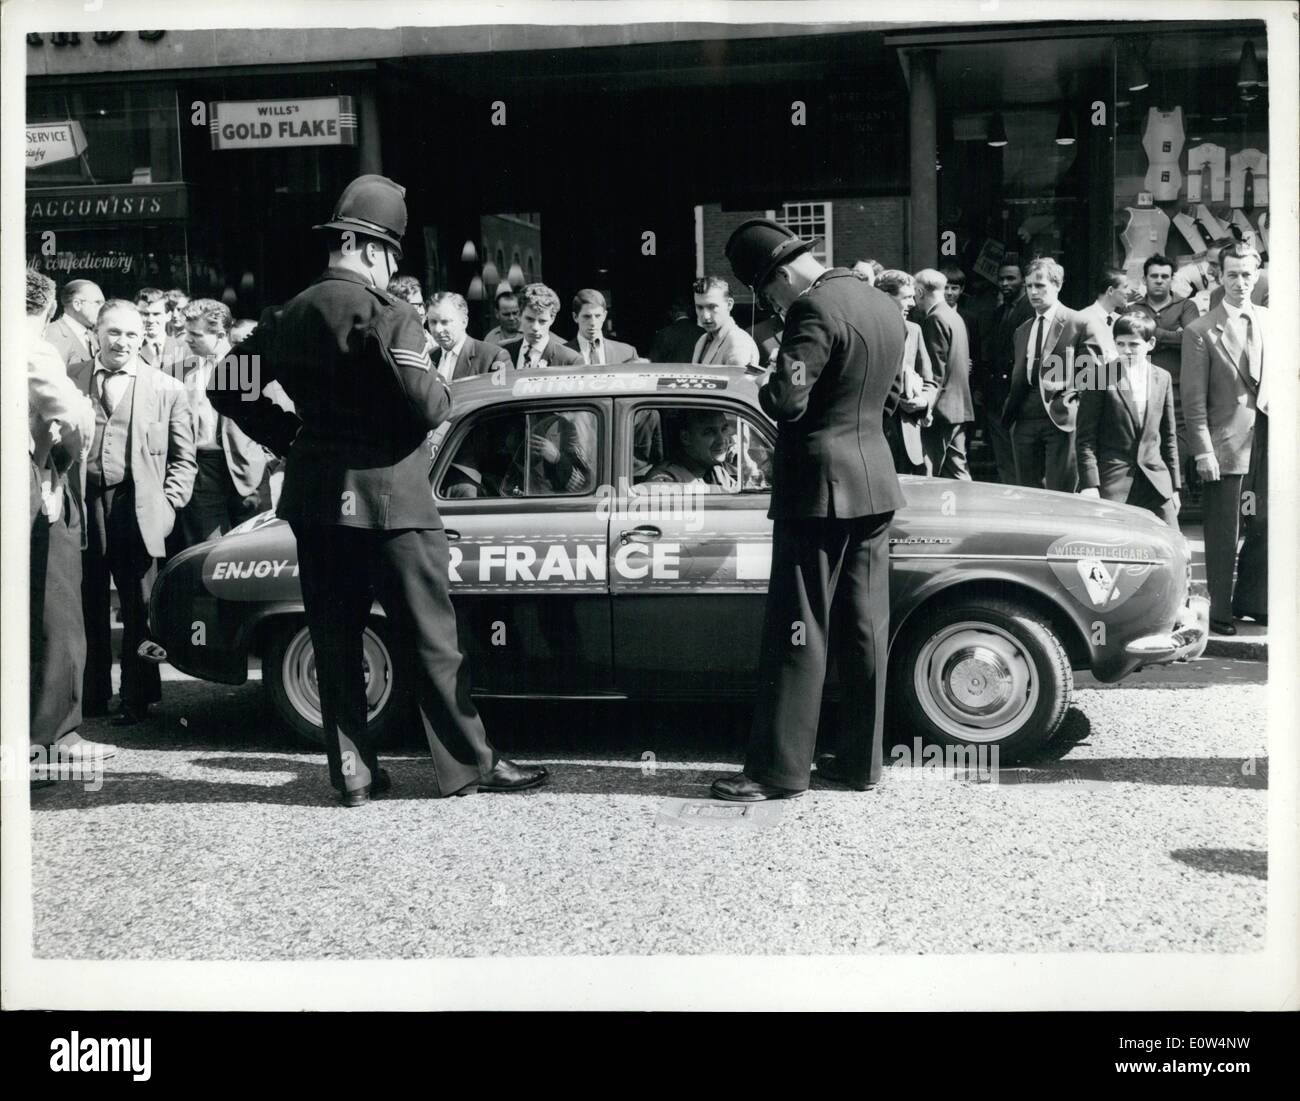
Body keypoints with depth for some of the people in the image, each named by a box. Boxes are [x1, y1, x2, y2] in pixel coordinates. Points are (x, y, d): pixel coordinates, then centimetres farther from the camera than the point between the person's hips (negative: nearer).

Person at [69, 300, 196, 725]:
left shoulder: (167, 389, 8)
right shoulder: (69, 381, 10)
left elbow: (183, 457, 10)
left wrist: (170, 503, -2)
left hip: (138, 510, -1)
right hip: (82, 506, 1)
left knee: (140, 610, 1)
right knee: (86, 607, 7)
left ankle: (137, 701, 10)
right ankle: (91, 696, 17)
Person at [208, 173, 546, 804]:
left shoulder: (288, 316, 9)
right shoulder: (384, 315, -13)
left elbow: (227, 387, 14)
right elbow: (426, 407, -21)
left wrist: (288, 435, 15)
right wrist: (443, 388, 1)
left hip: (314, 501, 7)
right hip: (387, 498, -7)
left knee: (335, 642, 11)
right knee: (429, 641, 3)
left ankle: (352, 772, 15)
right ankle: (469, 764, 10)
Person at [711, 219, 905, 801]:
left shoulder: (815, 310, -17)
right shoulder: (885, 306, 11)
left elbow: (784, 399, -24)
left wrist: (769, 386, -4)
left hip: (819, 489, -8)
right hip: (876, 483, 8)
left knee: (798, 633, -3)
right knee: (866, 629, 11)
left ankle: (778, 770, 2)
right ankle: (861, 760, 17)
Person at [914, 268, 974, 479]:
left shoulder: (935, 319, -12)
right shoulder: (955, 317, 15)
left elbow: (937, 372, -18)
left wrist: (927, 407, -17)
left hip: (941, 409, -9)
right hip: (960, 407, 9)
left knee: (930, 474, -7)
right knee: (957, 470, 11)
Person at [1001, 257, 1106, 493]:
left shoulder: (1080, 325, 0)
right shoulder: (1023, 331, 20)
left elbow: (1096, 369, -2)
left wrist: (1069, 392, -12)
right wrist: (1011, 408, 7)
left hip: (1060, 418, -6)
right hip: (1025, 419, 6)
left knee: (1059, 495, -7)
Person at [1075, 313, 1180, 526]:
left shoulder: (1162, 378, 11)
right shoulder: (1101, 379, -3)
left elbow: (1169, 436, 15)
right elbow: (1085, 438, -4)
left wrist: (1174, 486, 13)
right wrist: (1089, 484, -12)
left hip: (1155, 482, 4)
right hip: (1112, 483, -4)